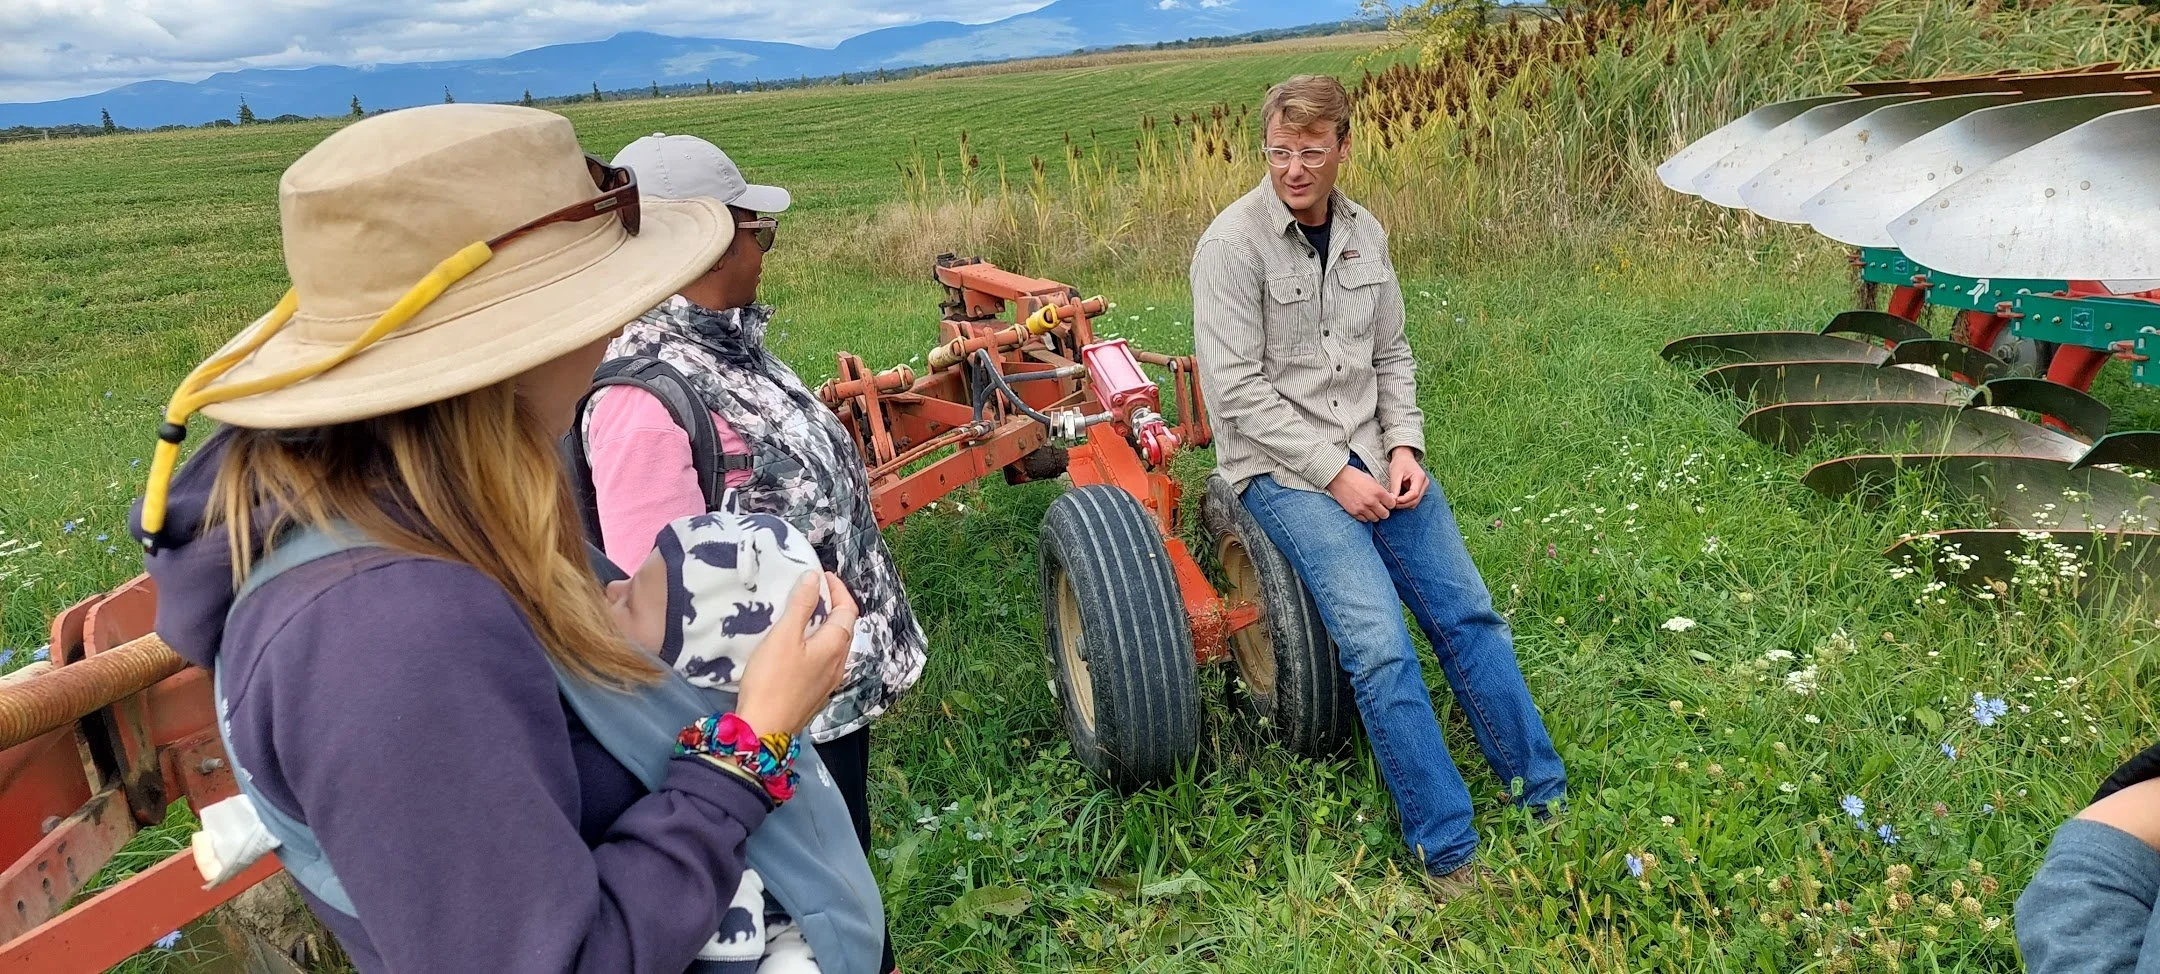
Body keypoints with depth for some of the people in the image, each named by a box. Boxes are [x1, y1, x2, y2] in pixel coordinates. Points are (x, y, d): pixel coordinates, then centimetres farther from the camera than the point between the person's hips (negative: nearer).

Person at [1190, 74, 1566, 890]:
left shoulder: (1365, 234, 9)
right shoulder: (1233, 244, -10)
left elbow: (1391, 357, 15)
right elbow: (1237, 393, -15)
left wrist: (1404, 447, -2)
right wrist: (1335, 475, -16)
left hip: (1374, 454, 6)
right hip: (1281, 468, -6)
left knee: (1469, 614, 0)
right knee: (1379, 644, -19)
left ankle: (1547, 803, 14)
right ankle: (1449, 852, -8)